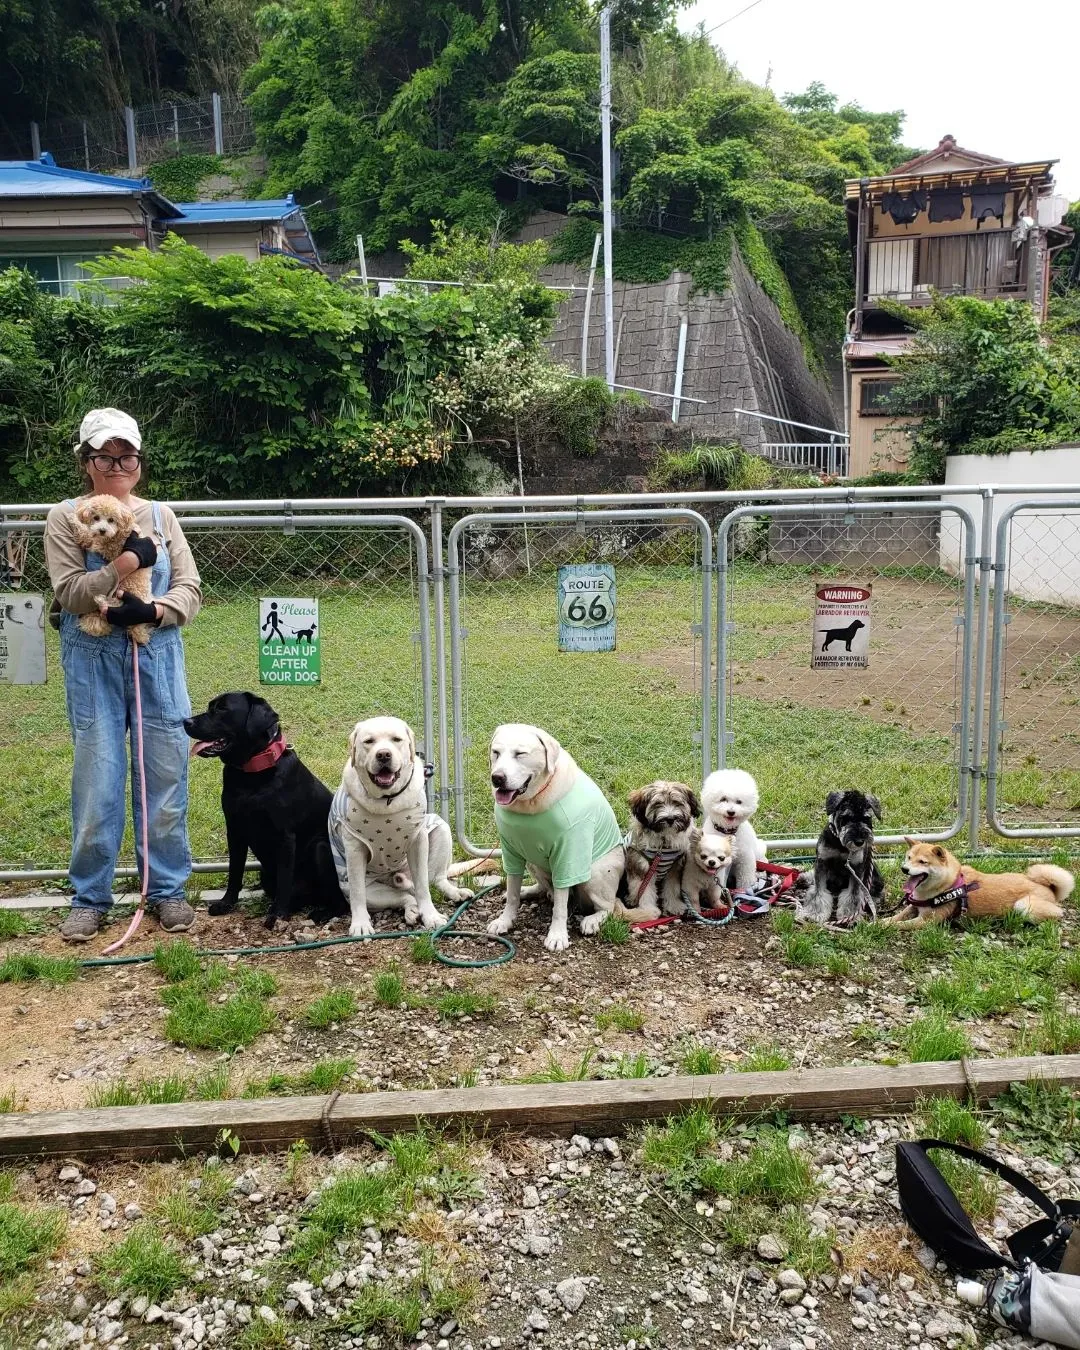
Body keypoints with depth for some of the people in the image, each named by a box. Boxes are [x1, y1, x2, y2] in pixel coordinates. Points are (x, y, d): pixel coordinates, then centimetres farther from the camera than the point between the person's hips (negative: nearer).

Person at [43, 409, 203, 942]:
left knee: (165, 776, 3)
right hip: (93, 663, -2)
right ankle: (89, 897, 14)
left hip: (158, 659, 2)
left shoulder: (160, 515, 9)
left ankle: (167, 889, 16)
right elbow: (70, 593, -9)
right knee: (97, 780, 1)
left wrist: (151, 611, -15)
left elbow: (190, 590, 3)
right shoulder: (65, 517, 2)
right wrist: (129, 561, -16)